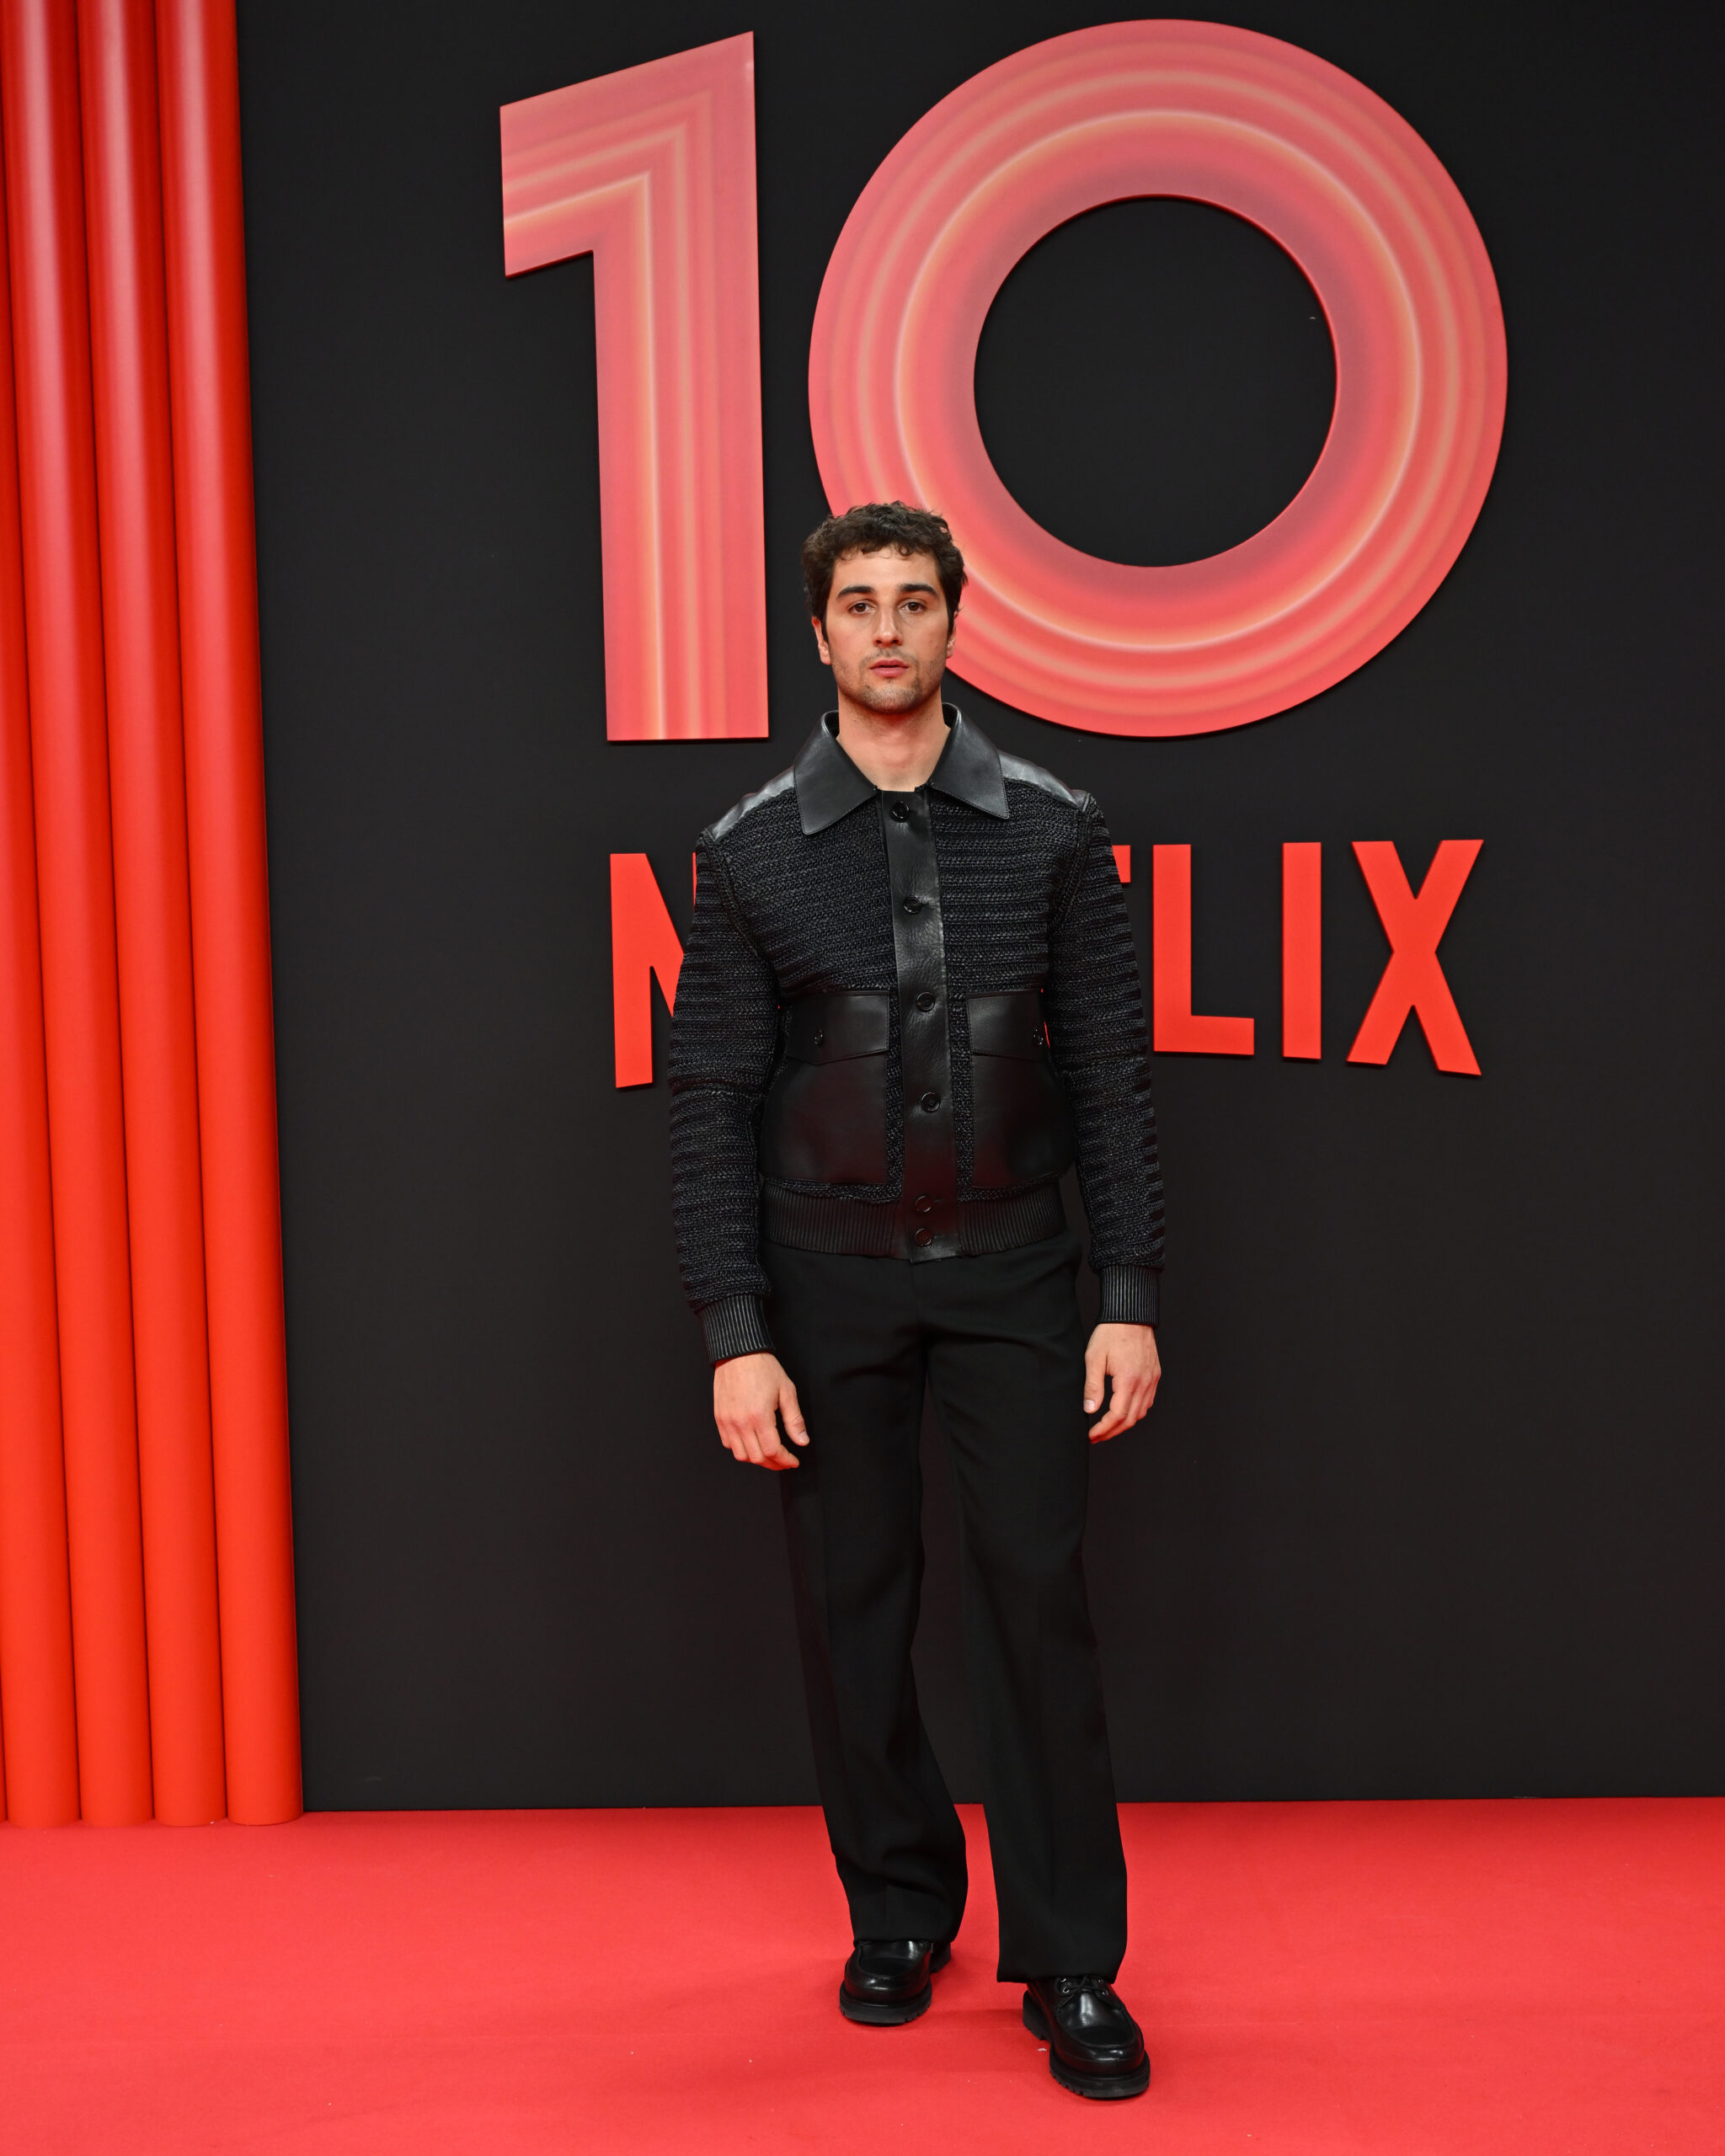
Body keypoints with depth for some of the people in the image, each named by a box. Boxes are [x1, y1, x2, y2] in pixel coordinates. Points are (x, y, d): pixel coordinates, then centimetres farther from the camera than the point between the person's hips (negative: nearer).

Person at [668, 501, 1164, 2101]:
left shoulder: (1053, 831, 0)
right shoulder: (753, 851, -1)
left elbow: (1109, 1072, 1)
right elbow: (710, 1102, -2)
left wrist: (1129, 1294, -4)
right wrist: (735, 1334, -8)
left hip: (1009, 1273, 0)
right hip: (830, 1280, 1)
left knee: (1036, 1595, -1)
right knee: (852, 1606, 9)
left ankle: (1070, 1965, 12)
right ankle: (898, 1910, 29)